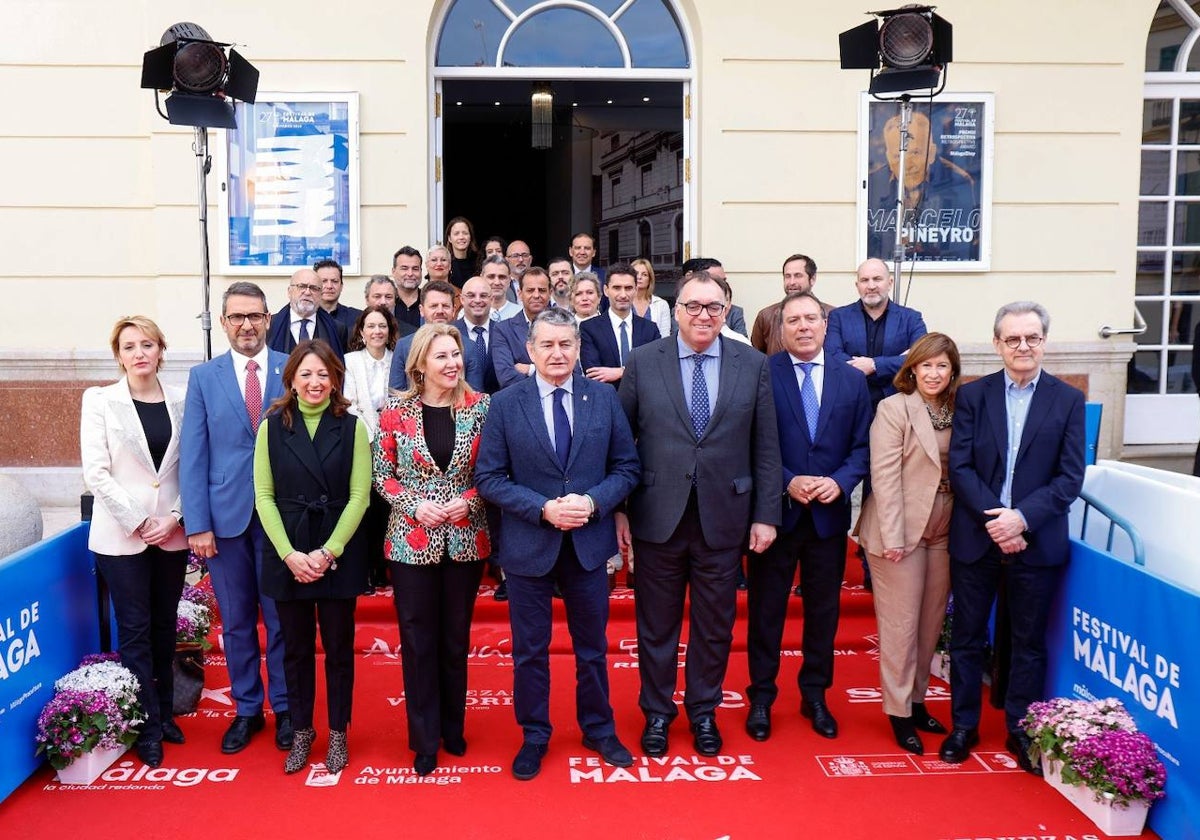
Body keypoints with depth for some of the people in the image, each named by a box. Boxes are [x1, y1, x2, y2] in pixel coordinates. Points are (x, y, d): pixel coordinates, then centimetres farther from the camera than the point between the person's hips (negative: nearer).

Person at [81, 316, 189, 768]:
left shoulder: (181, 400, 2)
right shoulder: (100, 400, -3)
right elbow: (95, 471, -8)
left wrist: (174, 518, -8)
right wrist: (139, 522, -12)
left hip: (171, 534, 2)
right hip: (121, 536, -2)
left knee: (164, 627, 12)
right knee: (135, 630, 3)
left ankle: (165, 713, 26)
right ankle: (148, 727, 13)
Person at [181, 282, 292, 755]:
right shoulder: (203, 377, 4)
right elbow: (193, 456, 1)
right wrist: (197, 523, -6)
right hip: (226, 516, 1)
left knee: (282, 619, 8)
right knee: (235, 621, 11)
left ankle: (285, 707, 24)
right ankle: (247, 709, 27)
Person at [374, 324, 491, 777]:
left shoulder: (480, 407, -2)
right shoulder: (396, 410, -4)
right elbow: (382, 474, 1)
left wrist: (469, 500, -14)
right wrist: (414, 504, -14)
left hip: (466, 540, 1)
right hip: (412, 541, -1)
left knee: (456, 638, 13)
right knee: (417, 640, 6)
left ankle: (452, 728, 31)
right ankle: (425, 739, 20)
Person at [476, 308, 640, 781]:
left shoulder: (604, 398, -1)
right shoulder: (506, 405, -5)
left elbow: (626, 468, 2)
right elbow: (489, 477, -7)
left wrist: (593, 502, -16)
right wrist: (543, 508, -19)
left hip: (589, 544, 2)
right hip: (528, 546, -1)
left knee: (592, 647, 16)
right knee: (530, 650, 12)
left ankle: (599, 729, 36)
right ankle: (534, 736, 31)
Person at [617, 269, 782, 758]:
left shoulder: (753, 365, 1)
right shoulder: (643, 363, -1)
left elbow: (766, 447, 2)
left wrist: (766, 515, -1)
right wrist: (618, 509, -2)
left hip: (723, 519, 1)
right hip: (658, 516, -1)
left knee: (715, 626, 13)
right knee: (656, 624, 12)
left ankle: (703, 712, 33)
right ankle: (656, 713, 31)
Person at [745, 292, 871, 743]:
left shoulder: (852, 381, 5)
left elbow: (861, 447, 4)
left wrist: (840, 482, -13)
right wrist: (788, 482, -18)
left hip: (829, 515, 3)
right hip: (776, 511, -3)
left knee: (823, 608, 13)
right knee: (766, 608, 8)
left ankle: (815, 695, 30)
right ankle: (761, 697, 23)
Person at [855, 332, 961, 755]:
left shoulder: (957, 411, 8)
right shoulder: (894, 408, -8)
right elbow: (885, 475, -13)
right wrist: (892, 537, -17)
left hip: (942, 533, 6)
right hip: (902, 531, -6)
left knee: (931, 623, 13)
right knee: (901, 624, 1)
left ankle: (917, 700, 28)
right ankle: (899, 712, 13)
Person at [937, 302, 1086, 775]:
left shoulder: (1068, 401, 0)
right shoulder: (972, 395, 1)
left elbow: (1070, 477, -5)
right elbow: (960, 467, -5)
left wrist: (1022, 518, -18)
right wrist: (994, 520, -16)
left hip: (1036, 540, 0)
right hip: (975, 537, 1)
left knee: (1029, 642, 10)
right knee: (967, 637, 10)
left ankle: (1020, 730, 26)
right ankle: (964, 725, 24)